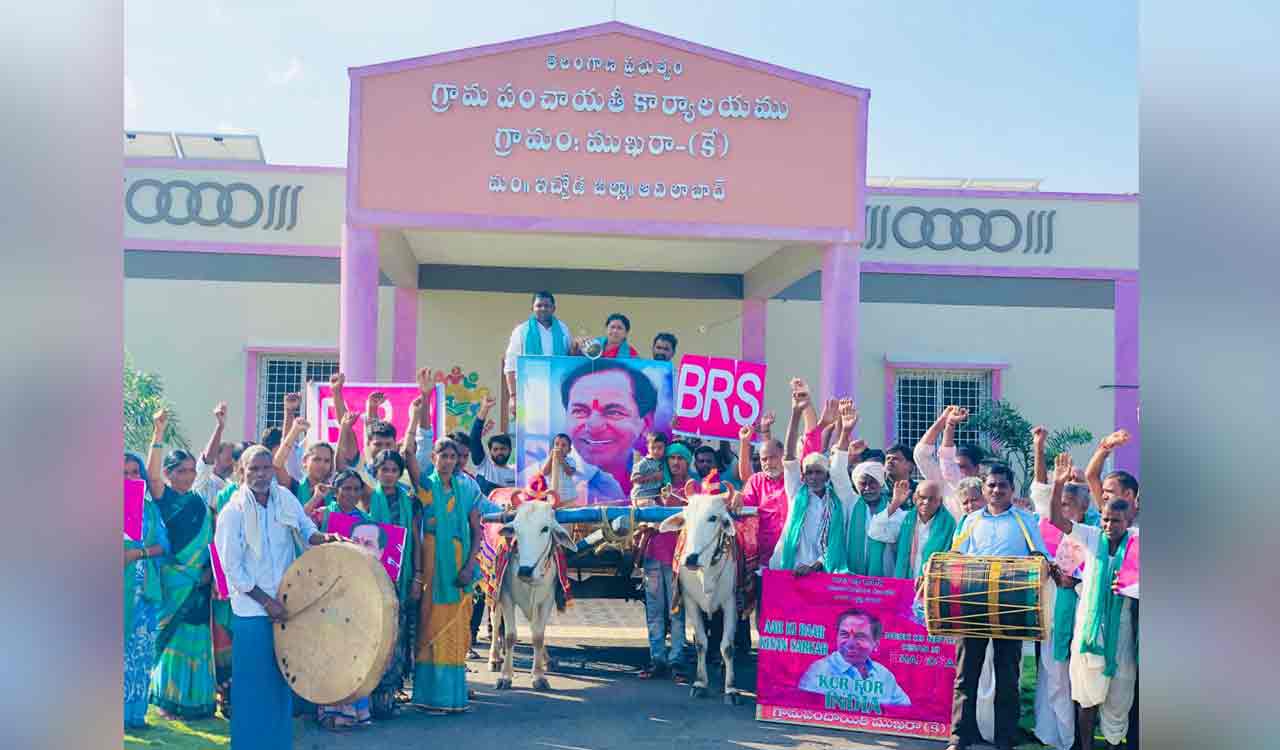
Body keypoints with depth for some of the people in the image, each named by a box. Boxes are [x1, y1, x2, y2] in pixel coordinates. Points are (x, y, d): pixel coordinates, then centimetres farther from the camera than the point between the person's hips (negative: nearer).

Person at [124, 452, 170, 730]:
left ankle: (135, 711, 11)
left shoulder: (150, 507, 11)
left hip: (143, 586, 3)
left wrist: (137, 553, -11)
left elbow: (164, 545, 5)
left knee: (140, 648, 4)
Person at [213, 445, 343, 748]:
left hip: (286, 603, 5)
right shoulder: (232, 512, -12)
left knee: (283, 680, 14)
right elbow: (233, 568, -12)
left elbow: (306, 531, 11)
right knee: (254, 683, 1)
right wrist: (267, 602, -14)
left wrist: (326, 538, -12)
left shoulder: (285, 498, 0)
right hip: (252, 610, -5)